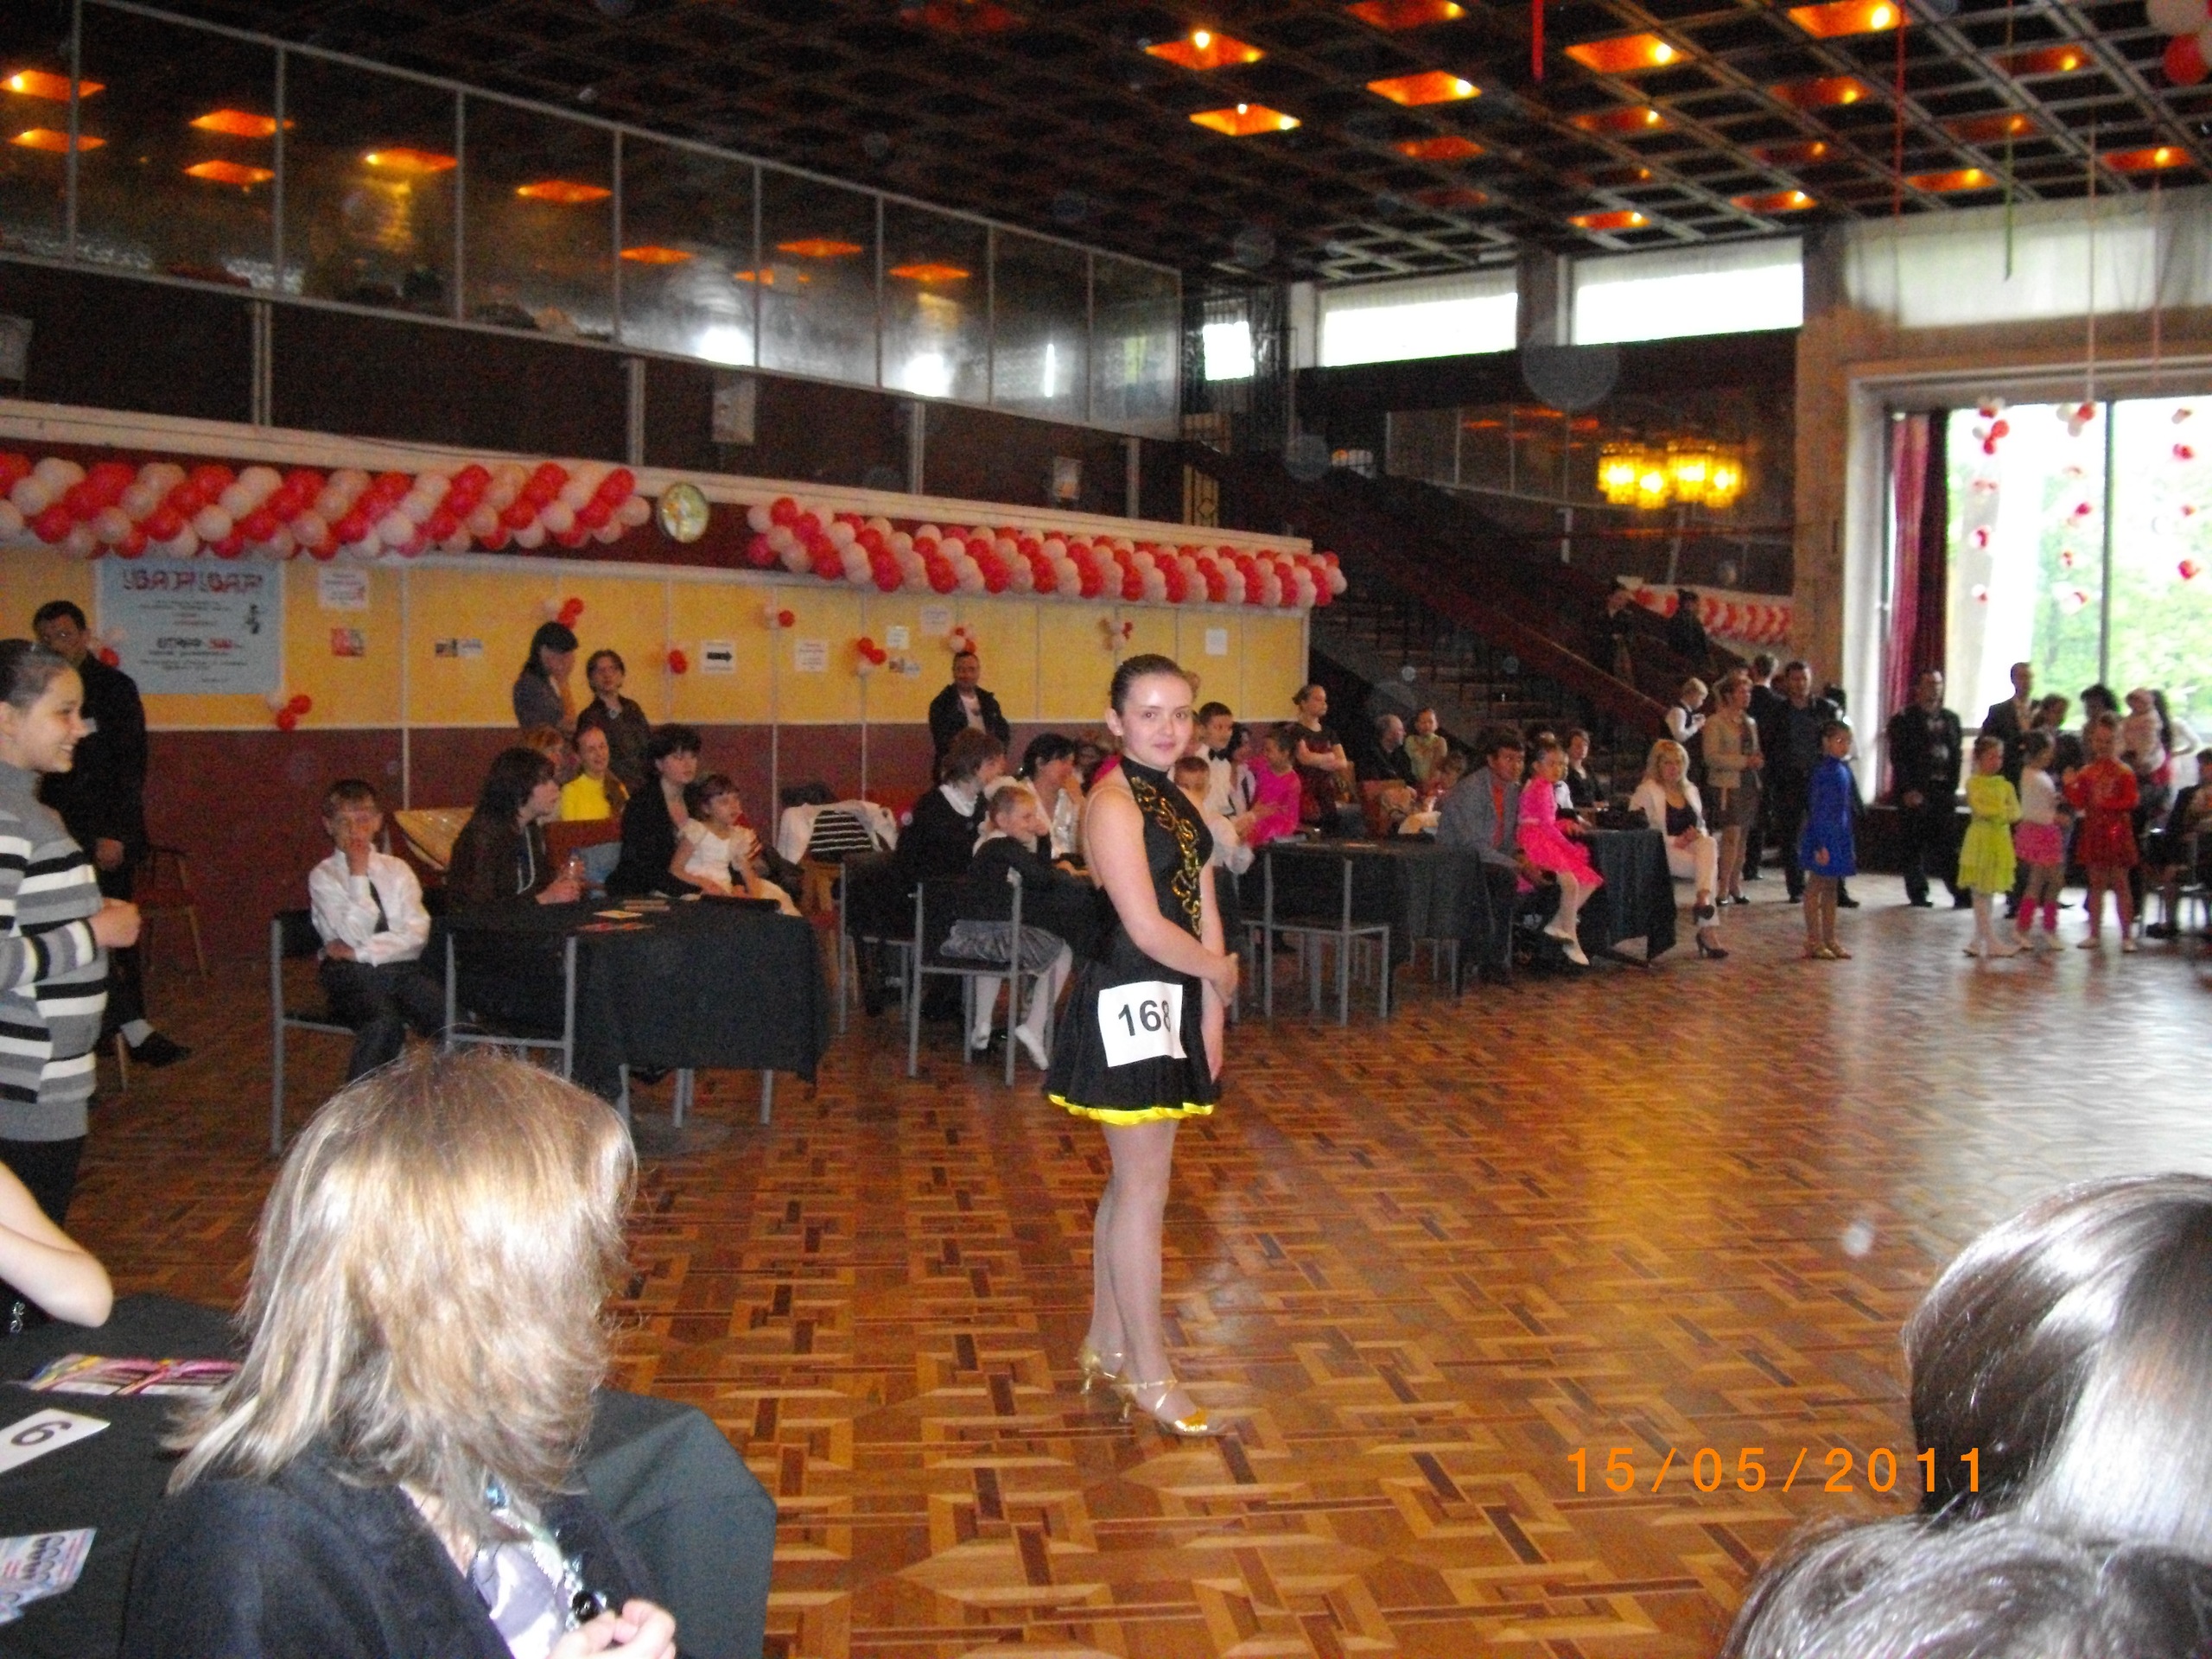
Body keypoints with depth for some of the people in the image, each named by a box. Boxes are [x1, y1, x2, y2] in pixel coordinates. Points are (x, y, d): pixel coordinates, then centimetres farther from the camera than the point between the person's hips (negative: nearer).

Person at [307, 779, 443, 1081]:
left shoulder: (396, 869, 14)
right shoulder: (323, 876, 5)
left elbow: (417, 932, 0)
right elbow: (356, 933, -9)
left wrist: (360, 952, -10)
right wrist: (358, 873, -6)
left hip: (403, 968, 3)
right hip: (352, 976, -3)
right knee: (384, 1022, -35)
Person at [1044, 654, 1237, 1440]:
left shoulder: (1177, 802, 13)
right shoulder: (1114, 803, -15)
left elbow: (1203, 911, 10)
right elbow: (1147, 926, -20)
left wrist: (1210, 1016, 4)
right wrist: (1219, 971, -5)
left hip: (1172, 1001, 9)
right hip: (1128, 1001, -9)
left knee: (1132, 1179, 16)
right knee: (1144, 1184, -3)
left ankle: (1106, 1341, 29)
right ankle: (1147, 1373, 6)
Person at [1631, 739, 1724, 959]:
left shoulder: (1690, 790, 22)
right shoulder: (1647, 791, 1)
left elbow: (1702, 825, 25)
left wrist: (1699, 834, -3)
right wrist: (1674, 841, -19)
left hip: (1692, 846, 6)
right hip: (1662, 851, -5)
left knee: (1709, 844, -31)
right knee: (1708, 866, -29)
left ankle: (1703, 900, -44)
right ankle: (1708, 931, -29)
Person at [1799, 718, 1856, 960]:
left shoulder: (1844, 769, 9)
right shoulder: (1824, 772, -16)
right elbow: (1817, 810, -18)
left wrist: (1848, 842, 17)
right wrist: (1820, 845, -20)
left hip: (1839, 836, 9)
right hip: (1823, 836, -9)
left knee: (1831, 888, 13)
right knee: (1815, 888, 0)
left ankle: (1829, 940, 20)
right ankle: (1814, 941, 6)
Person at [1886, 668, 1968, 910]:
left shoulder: (1950, 718, 14)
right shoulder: (1903, 719, -2)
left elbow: (1957, 754, 14)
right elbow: (1898, 758, -7)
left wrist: (1952, 785, 4)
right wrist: (1908, 790, -14)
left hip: (1944, 790, 4)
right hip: (1915, 792, -4)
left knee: (1948, 845, 1)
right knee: (1915, 846, 0)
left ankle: (1960, 892, 1)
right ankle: (1917, 894, 9)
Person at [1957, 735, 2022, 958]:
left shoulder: (2005, 785, 9)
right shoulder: (1973, 783, -4)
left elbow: (2016, 813, 0)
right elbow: (1979, 808, -17)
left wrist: (1998, 813, -16)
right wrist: (2003, 811, -10)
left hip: (2000, 841, 5)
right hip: (1981, 839, -5)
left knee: (1987, 892, 8)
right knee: (1981, 893, -3)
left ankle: (1980, 940, 13)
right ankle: (1992, 942, -1)